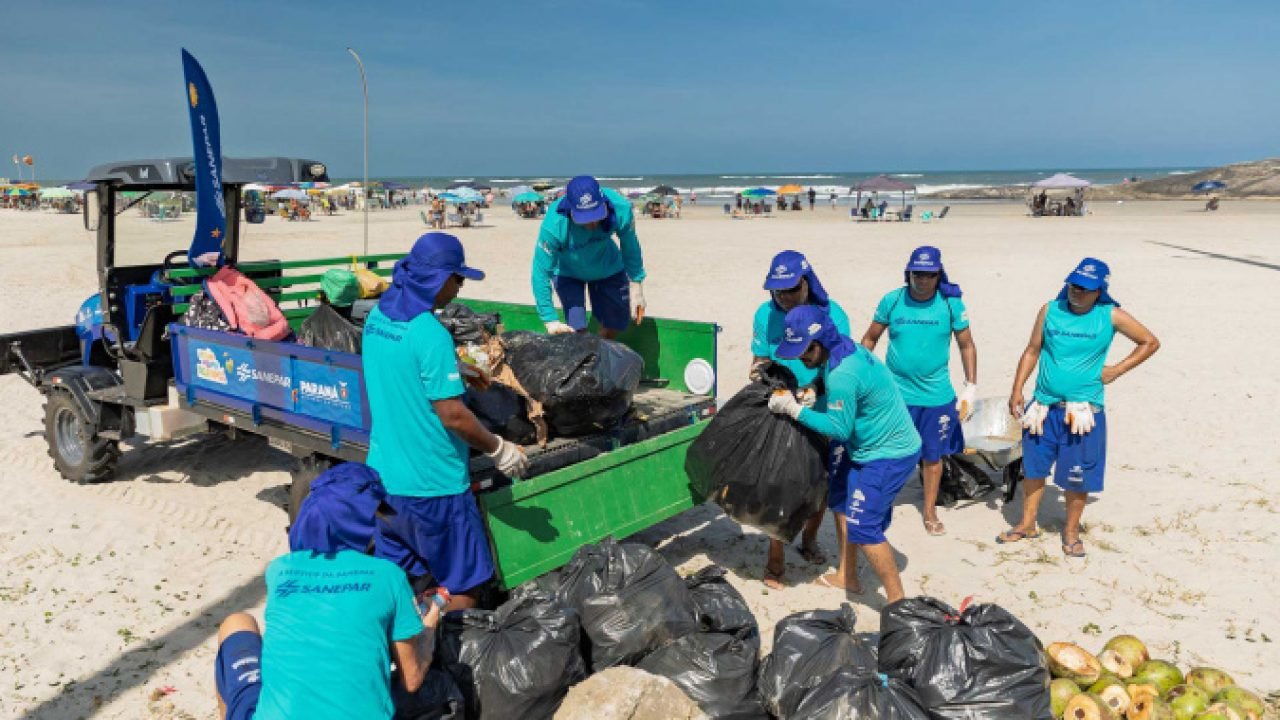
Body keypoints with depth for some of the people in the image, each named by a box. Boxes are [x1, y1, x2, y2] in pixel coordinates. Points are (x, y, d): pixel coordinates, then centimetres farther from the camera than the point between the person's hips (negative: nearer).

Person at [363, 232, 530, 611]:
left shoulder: (376, 317, 4)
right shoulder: (430, 334, -22)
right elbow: (453, 415, -21)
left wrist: (459, 372, 21)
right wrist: (499, 450, -7)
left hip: (383, 474, 8)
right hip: (432, 483, -8)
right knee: (460, 586, 7)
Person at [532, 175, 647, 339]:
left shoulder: (621, 209, -35)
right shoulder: (553, 226, -40)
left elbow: (630, 248, -16)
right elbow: (541, 273, -32)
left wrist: (636, 288, -7)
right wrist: (551, 320, -34)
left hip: (607, 267, 3)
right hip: (567, 271, -3)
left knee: (614, 326, 9)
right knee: (577, 329, -16)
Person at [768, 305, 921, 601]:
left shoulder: (842, 375, -30)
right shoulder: (845, 349, -1)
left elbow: (839, 429, -22)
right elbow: (834, 403, 9)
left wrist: (794, 409, -18)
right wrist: (802, 401, -4)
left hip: (890, 455, -11)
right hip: (865, 446, 11)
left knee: (862, 528, -11)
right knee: (842, 503, 20)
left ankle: (897, 601, 3)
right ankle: (847, 576, 36)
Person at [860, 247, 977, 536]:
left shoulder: (952, 303, -6)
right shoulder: (892, 300, -6)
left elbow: (967, 346, 3)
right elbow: (869, 340, 3)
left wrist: (971, 388, 0)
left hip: (937, 395, 1)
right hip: (895, 393, -1)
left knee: (933, 455, 12)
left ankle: (929, 510, 31)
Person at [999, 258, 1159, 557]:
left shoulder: (1111, 316, -4)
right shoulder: (1050, 310, 1)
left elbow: (1150, 342, 6)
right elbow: (1032, 351, 5)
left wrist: (1116, 370, -3)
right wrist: (1017, 390, -1)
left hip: (1083, 410, -2)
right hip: (1044, 407, 2)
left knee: (1077, 476, 6)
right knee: (1033, 467, 12)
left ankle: (1071, 530, 25)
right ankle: (1027, 524, 28)